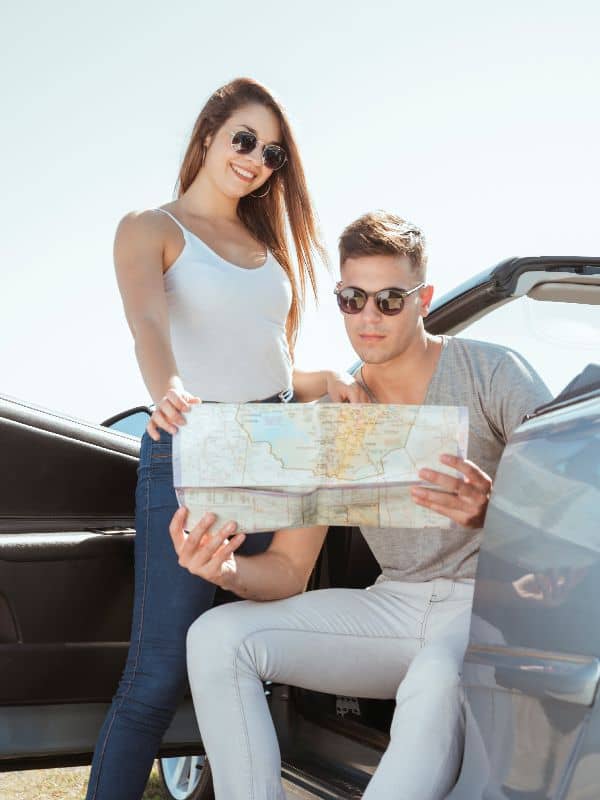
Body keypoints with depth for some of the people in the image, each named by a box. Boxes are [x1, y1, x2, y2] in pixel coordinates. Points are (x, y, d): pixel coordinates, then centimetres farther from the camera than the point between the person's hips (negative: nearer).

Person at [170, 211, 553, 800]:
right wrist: (231, 571, -20)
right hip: (396, 605, 5)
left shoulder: (491, 373, -5)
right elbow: (288, 570, 5)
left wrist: (495, 510, -36)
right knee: (217, 636, -13)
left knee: (438, 678, -41)